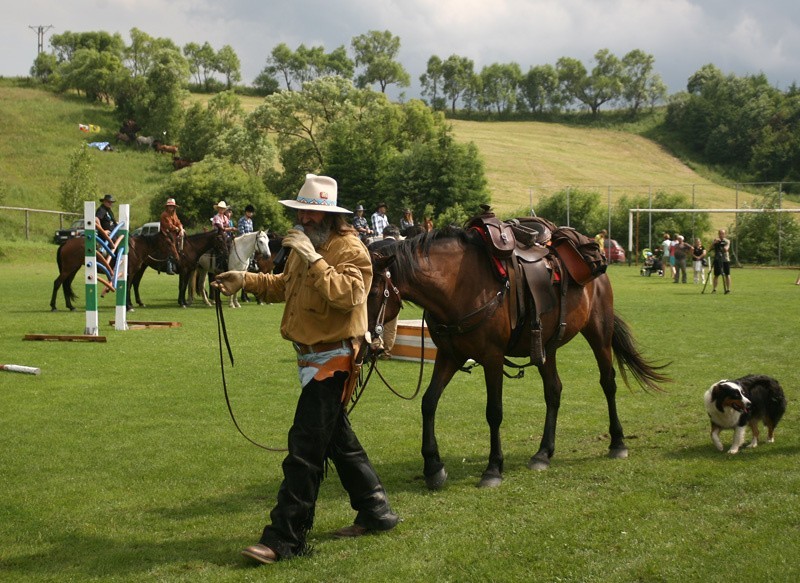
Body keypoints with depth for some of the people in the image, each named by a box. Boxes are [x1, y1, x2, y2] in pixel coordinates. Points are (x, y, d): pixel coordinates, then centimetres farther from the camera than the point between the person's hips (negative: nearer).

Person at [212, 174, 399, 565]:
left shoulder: (349, 250, -15)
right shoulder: (306, 247, 13)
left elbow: (348, 294, -31)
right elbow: (284, 286, 26)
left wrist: (313, 259, -32)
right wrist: (245, 281, 12)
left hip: (333, 360, -10)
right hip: (313, 357, 10)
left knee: (306, 445, -10)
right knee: (337, 437, 17)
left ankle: (286, 538, -7)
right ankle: (375, 511, 30)